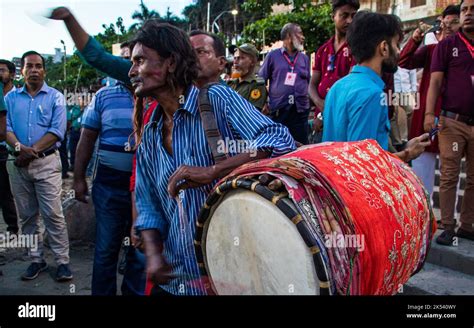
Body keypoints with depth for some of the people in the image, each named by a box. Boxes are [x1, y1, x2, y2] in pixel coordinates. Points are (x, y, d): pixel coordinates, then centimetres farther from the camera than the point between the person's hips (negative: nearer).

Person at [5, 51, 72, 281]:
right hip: (18, 164, 4)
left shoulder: (55, 97, 2)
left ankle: (62, 261, 1)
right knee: (27, 215, 9)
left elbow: (57, 131, -8)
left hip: (46, 162, -4)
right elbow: (5, 127, 2)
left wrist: (32, 151, -14)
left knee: (53, 214, -6)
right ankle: (36, 259, 20)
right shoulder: (11, 97, 12)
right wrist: (19, 147, -18)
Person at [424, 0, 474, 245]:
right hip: (452, 121, -3)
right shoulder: (446, 46, 4)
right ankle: (447, 227, 5)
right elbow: (435, 81, -3)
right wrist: (429, 113, -15)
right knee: (449, 177, -2)